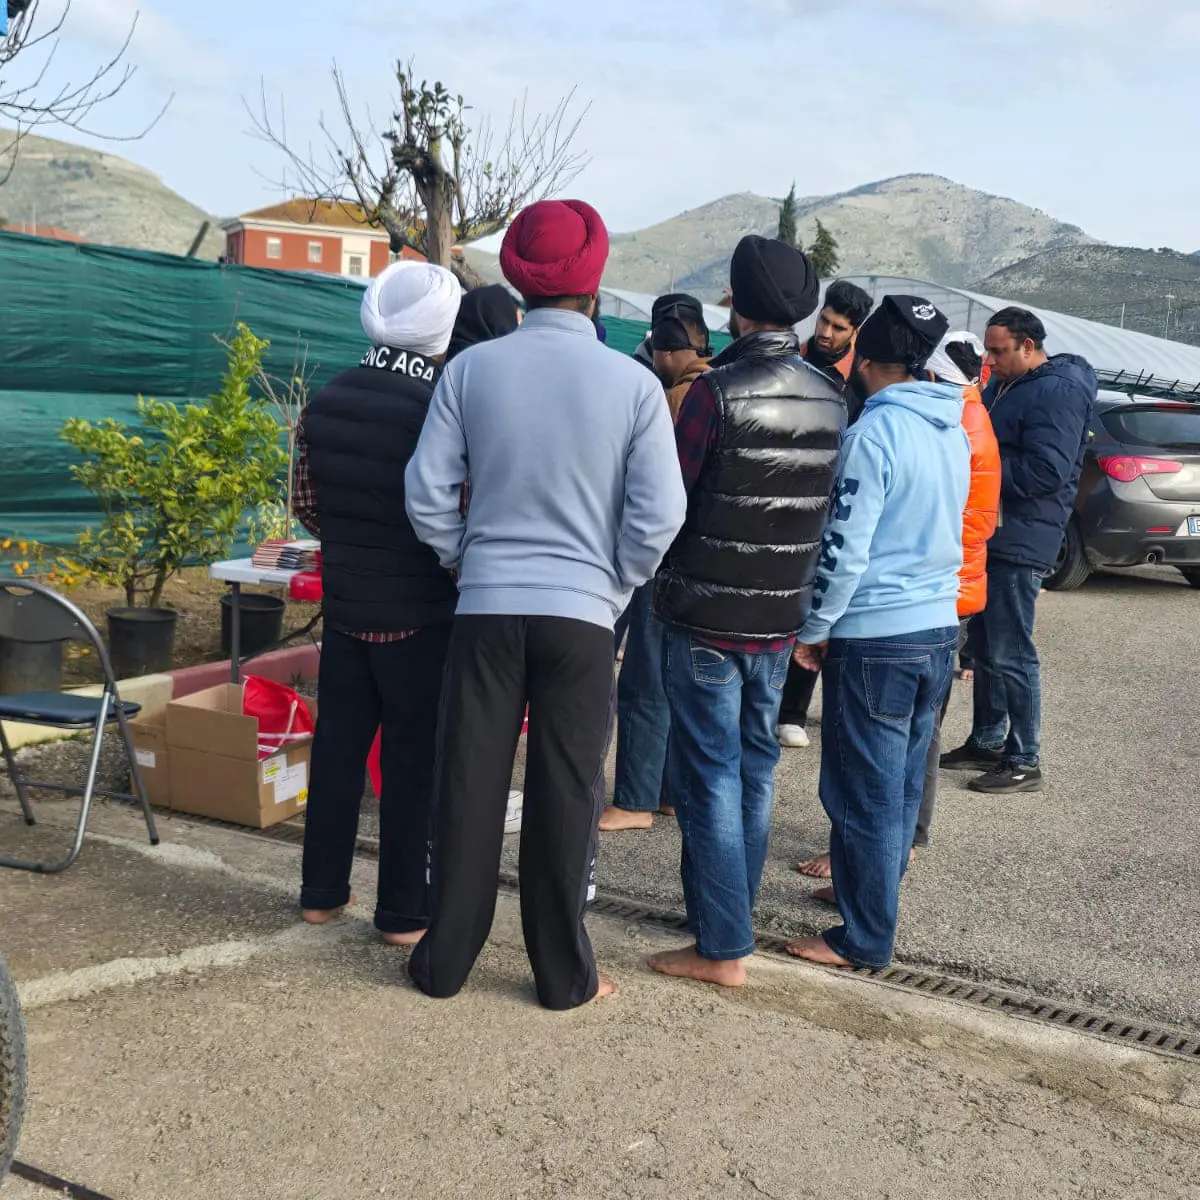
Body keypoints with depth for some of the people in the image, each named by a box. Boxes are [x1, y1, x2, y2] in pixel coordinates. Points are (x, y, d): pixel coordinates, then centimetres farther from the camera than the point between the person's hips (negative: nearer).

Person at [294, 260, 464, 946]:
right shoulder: (437, 412, -17)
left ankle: (323, 892, 26)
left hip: (346, 608, 5)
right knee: (413, 762, 5)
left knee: (338, 748, 15)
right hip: (420, 617, -5)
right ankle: (405, 911, 13)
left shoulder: (325, 403, 1)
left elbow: (307, 506, 9)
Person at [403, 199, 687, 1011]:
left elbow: (428, 492, -1)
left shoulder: (473, 369, -1)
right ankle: (564, 974, 19)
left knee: (471, 785, 10)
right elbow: (660, 513, -7)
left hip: (487, 607, 1)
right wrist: (614, 586, 7)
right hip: (582, 611, -1)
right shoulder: (633, 383, -5)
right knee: (565, 793, 8)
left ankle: (446, 960, 21)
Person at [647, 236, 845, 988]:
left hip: (708, 616, -6)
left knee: (708, 776, 1)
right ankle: (737, 914, 30)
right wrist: (803, 604, 16)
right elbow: (829, 509, 8)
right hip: (783, 617, 6)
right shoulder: (832, 398, 3)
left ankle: (723, 948, 5)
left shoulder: (718, 391, -16)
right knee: (755, 766, 17)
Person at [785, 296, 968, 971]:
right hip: (940, 626, 8)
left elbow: (846, 547, -17)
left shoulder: (875, 433, -16)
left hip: (876, 637, -8)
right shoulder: (954, 431, 9)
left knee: (867, 792, 1)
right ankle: (878, 891, 35)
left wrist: (816, 628, -7)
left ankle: (866, 940, 9)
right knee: (903, 781, 19)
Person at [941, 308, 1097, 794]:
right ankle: (986, 743, 28)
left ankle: (1023, 762, 5)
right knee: (984, 645, 16)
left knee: (1009, 654, -5)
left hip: (1020, 542, -10)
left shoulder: (1057, 392, -16)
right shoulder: (1005, 385, 15)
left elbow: (1046, 472, -25)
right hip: (989, 535, 10)